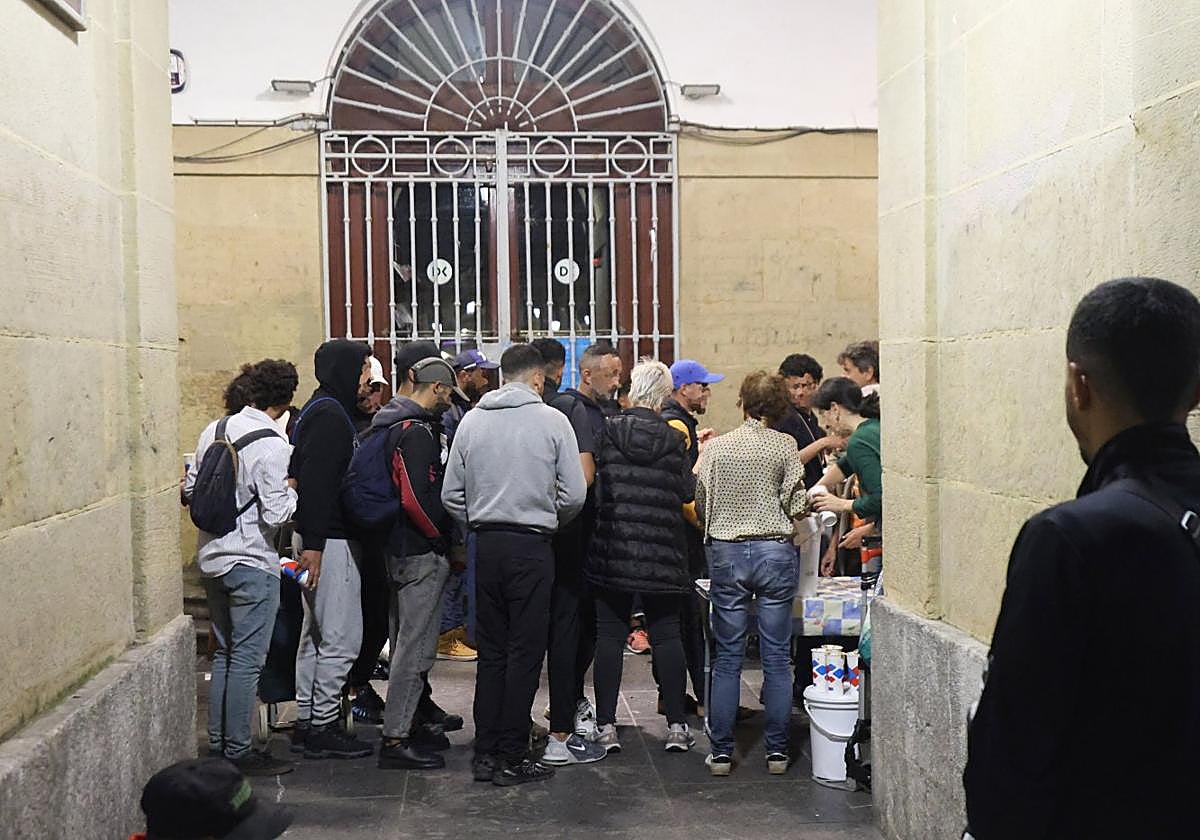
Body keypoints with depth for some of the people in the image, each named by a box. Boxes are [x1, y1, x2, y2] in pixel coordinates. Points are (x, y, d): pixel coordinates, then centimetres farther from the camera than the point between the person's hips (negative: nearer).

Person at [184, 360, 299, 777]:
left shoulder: (215, 430, 5)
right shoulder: (272, 445, -17)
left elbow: (190, 489, 11)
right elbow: (276, 515, -19)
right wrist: (292, 490, -2)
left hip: (213, 558, 8)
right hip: (252, 563, -8)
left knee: (225, 653, 17)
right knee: (248, 660, 0)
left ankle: (218, 743, 24)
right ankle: (238, 752, 5)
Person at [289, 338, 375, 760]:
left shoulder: (320, 410, 17)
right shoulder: (330, 415, -15)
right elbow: (314, 482, -22)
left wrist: (310, 540, 19)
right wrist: (312, 543, -25)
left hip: (319, 538, 11)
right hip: (330, 541, -11)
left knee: (315, 634, 16)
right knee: (341, 638, -5)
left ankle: (306, 721, 23)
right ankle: (323, 728, 1)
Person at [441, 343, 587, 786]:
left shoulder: (472, 421, 5)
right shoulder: (552, 421, -6)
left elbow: (451, 494, 6)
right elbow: (574, 494, -6)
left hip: (487, 545, 4)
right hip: (531, 547, -4)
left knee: (491, 650, 12)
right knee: (525, 651, 2)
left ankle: (485, 751, 16)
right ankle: (511, 757, 6)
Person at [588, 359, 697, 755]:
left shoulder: (608, 431, -4)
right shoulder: (673, 440, -4)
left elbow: (594, 482, 2)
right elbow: (687, 493, 0)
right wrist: (695, 461, 15)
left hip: (612, 550, 0)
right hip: (662, 553, 0)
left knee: (609, 633, 6)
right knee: (666, 634, 9)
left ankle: (606, 726, 7)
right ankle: (677, 725, 11)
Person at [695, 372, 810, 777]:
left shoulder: (715, 447, 0)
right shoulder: (785, 446, -4)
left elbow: (700, 506, 3)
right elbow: (797, 505, -6)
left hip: (726, 553, 1)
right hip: (775, 552, -1)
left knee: (727, 657, 7)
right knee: (777, 657, 7)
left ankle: (721, 751, 10)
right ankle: (777, 750, 12)